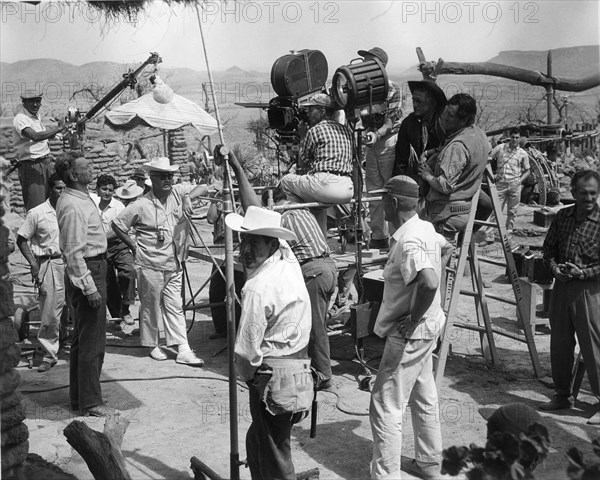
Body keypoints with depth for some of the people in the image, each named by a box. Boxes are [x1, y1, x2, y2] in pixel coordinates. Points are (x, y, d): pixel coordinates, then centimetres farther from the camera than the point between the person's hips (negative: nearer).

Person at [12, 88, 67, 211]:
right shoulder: (20, 119, -16)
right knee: (36, 207, -9)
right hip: (31, 166, -9)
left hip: (46, 162, 9)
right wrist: (58, 129, -31)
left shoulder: (36, 116, 13)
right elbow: (35, 136, -33)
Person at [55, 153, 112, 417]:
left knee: (82, 337, 17)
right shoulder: (73, 206, -20)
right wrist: (90, 288, -22)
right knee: (92, 341, -4)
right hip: (87, 272, -11)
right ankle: (90, 402, 5)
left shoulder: (77, 197, 11)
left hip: (93, 267, 11)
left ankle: (79, 397, 27)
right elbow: (75, 252, -22)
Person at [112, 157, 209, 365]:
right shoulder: (141, 205, -10)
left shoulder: (178, 193, -1)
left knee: (175, 307, 8)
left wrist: (190, 196, -21)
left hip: (173, 265, 4)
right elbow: (117, 225, -1)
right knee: (150, 306, 9)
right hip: (150, 266, -4)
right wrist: (134, 246, -3)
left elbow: (204, 188, -2)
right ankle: (152, 345, 25)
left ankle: (183, 350, 8)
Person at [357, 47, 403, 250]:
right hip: (371, 143, 6)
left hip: (388, 142, -6)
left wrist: (377, 134, -27)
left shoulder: (392, 89, -6)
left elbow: (392, 120, -12)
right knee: (373, 192, 8)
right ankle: (378, 236, 15)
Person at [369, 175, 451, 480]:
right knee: (423, 397, 22)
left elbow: (429, 283, -40)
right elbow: (445, 248, 26)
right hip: (427, 327, 10)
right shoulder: (425, 228, 4)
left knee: (385, 406, -3)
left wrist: (412, 320, -25)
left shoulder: (408, 241, -25)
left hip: (410, 332, -10)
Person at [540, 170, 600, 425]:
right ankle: (562, 395, 29)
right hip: (561, 286, 6)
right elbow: (549, 247, 14)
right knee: (559, 344, 14)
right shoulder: (562, 216, 5)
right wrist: (553, 266, -4)